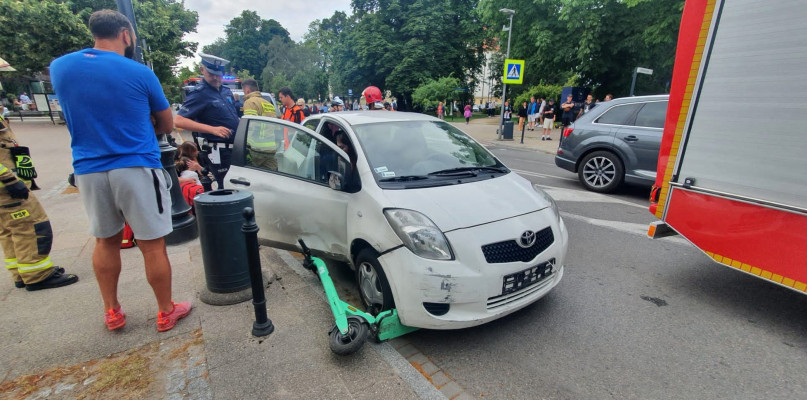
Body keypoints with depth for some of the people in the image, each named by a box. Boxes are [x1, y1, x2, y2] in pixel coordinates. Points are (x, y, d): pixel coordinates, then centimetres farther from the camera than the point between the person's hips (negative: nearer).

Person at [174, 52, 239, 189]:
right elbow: (178, 121, -17)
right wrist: (212, 129, -25)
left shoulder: (226, 91, 15)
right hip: (218, 151, -8)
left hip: (235, 148, 8)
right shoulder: (199, 93, -9)